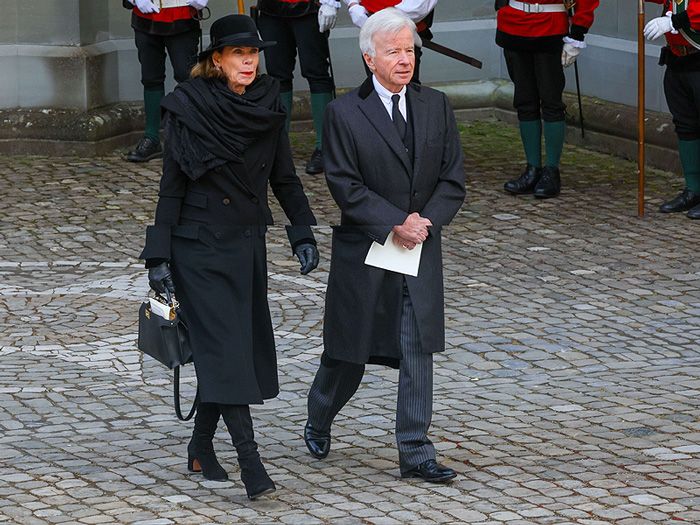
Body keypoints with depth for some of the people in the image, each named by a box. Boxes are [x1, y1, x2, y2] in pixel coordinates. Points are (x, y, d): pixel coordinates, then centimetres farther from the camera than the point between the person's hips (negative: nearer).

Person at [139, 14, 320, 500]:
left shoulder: (268, 107, 2)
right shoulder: (189, 109, -11)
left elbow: (284, 177, 10)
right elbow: (172, 185, -8)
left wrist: (304, 234, -1)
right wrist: (159, 256, -10)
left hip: (248, 245, 6)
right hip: (200, 246, -6)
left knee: (242, 347, 8)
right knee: (225, 350, -10)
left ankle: (201, 449, 24)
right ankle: (251, 464, -14)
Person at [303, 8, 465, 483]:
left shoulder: (436, 107, 4)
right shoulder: (345, 113, -7)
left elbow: (453, 179, 4)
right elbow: (346, 186, -12)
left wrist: (424, 222, -11)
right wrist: (395, 224, -18)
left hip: (420, 250, 3)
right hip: (364, 252, -3)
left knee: (418, 352, -1)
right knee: (348, 352, 8)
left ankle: (416, 453, 4)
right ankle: (319, 423, 35)